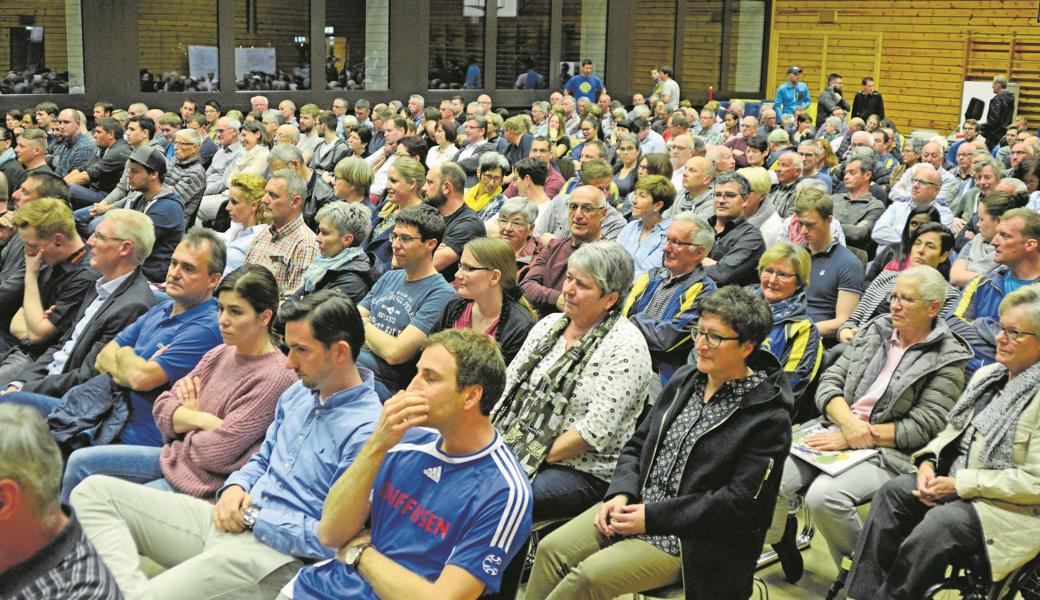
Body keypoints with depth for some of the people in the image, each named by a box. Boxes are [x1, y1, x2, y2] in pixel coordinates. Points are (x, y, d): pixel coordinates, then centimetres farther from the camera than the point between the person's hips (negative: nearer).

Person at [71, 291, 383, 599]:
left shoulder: (366, 430, -17)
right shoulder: (298, 392, 12)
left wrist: (253, 516, -13)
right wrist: (235, 488, 2)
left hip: (279, 555, -9)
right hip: (233, 519, 9)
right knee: (93, 491, -1)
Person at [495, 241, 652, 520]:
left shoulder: (626, 346, -12)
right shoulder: (549, 324, 12)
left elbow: (596, 430, -19)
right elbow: (509, 385, 12)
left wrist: (538, 457, -16)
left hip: (584, 473, -7)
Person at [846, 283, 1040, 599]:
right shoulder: (986, 375, 11)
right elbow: (952, 431, 17)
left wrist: (961, 484, -19)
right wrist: (929, 462, -4)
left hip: (1010, 507, -7)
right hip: (955, 485, 8)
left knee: (940, 524, -31)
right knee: (893, 492, -14)